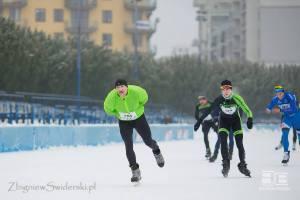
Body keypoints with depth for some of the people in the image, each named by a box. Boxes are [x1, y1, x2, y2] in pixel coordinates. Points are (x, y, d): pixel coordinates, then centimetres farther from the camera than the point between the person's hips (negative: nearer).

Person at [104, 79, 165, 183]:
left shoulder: (136, 91, -30)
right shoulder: (111, 97, -28)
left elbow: (144, 98, -6)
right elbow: (108, 109, -7)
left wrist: (137, 109, -2)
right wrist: (118, 114, -2)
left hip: (139, 119, 0)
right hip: (124, 123, 0)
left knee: (148, 141, 8)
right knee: (129, 147, -7)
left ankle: (156, 151, 46)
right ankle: (135, 171, 5)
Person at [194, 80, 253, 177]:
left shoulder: (236, 98, -28)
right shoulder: (219, 99, -23)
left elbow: (246, 110, -31)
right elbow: (209, 110, -18)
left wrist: (250, 119, -48)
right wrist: (200, 120, -20)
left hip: (235, 120, -1)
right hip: (224, 120, 1)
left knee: (239, 144, -5)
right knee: (223, 142, -18)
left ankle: (242, 165, 13)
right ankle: (226, 164, -7)